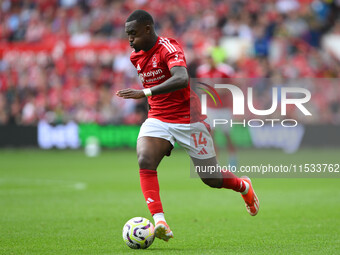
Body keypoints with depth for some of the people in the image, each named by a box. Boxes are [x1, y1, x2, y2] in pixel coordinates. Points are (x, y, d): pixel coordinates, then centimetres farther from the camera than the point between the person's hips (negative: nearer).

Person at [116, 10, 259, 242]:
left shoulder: (169, 48, -20)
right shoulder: (136, 56, 5)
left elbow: (182, 79, -40)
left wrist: (145, 93, -46)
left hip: (188, 119, -6)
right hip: (157, 120, 6)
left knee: (212, 179, 5)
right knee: (145, 161, -25)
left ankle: (244, 187, 39)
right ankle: (160, 222, -32)